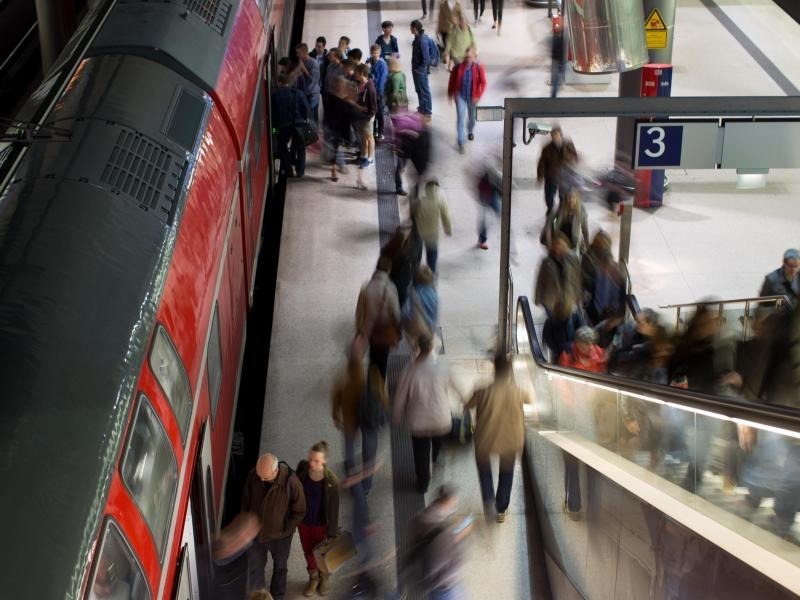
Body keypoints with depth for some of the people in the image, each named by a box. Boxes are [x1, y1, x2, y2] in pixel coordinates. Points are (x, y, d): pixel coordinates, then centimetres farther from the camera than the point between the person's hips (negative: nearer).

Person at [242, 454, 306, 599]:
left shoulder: (291, 482, -30)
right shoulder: (253, 475, -20)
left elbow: (299, 512, -16)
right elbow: (246, 500, -1)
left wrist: (285, 530, -14)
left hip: (279, 536, -2)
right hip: (255, 533, 2)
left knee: (280, 567, 23)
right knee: (254, 566, 19)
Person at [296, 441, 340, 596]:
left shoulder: (331, 481, -31)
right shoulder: (302, 468, -22)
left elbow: (333, 508, -19)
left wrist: (332, 533, -11)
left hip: (320, 523, -3)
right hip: (303, 520, 3)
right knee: (308, 552, 25)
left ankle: (324, 577, 53)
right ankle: (313, 578, 52)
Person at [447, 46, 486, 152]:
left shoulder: (478, 67, -16)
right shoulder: (458, 67, -14)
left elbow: (483, 83, -13)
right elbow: (452, 80, -2)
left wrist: (478, 96, -20)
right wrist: (450, 94, 3)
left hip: (472, 97, 1)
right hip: (460, 95, -1)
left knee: (471, 116, 23)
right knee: (460, 118, -8)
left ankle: (470, 131, 55)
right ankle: (461, 143, -5)